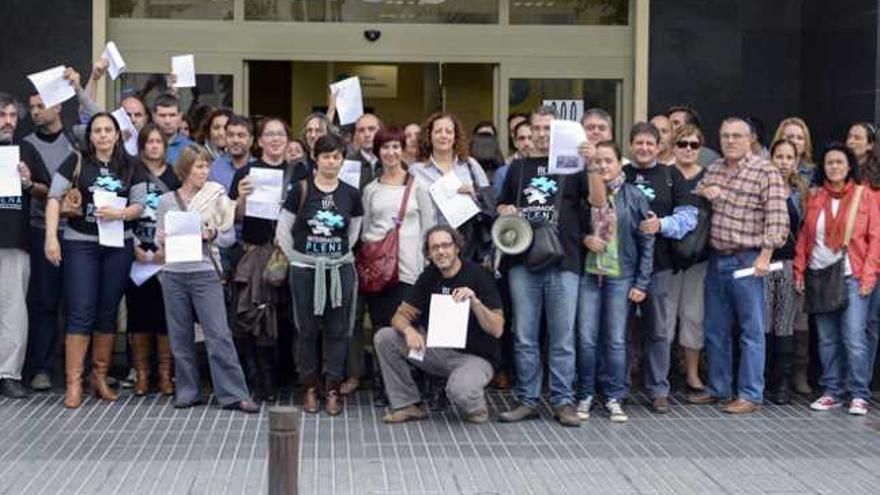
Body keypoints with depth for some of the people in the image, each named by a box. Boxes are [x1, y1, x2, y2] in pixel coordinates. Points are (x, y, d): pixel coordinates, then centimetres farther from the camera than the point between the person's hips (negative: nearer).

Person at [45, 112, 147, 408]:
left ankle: (100, 377, 21)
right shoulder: (76, 162, 0)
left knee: (108, 312, 9)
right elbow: (54, 198, -6)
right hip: (80, 243, -3)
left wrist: (119, 213, -16)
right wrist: (51, 236, -15)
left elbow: (139, 205, 4)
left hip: (119, 245, 3)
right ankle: (74, 383, -3)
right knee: (81, 312, -6)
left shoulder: (130, 168, 8)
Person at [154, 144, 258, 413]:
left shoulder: (216, 196, 3)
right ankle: (188, 391, 18)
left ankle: (233, 394, -2)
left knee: (219, 335, -6)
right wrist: (162, 241, -11)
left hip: (205, 273, -2)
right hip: (173, 274, 2)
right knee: (180, 337, 7)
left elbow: (230, 236, 4)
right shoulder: (166, 201, 6)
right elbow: (158, 240, 10)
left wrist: (213, 235, -15)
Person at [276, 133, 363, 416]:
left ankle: (333, 390, 12)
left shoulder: (350, 194, 1)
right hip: (305, 271, -1)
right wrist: (297, 257, 3)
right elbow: (282, 231, 1)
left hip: (340, 270, 1)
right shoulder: (301, 190, -5)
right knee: (308, 331, 6)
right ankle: (310, 389, 16)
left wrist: (338, 254, 9)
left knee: (337, 331, 4)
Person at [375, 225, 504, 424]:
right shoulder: (429, 277, 3)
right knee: (384, 338, -10)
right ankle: (408, 404, 0)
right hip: (437, 351, 6)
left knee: (459, 390, -38)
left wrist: (474, 301, -33)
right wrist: (409, 330, -24)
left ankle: (475, 404, 1)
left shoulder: (478, 275, -13)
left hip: (475, 356, -5)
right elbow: (401, 316, -1)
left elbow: (496, 330, -17)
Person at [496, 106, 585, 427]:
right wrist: (505, 211, 1)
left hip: (563, 263, -3)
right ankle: (528, 400, 14)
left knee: (562, 337, 1)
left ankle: (563, 401, 9)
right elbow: (501, 206, 24)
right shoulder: (518, 168, 16)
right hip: (523, 263, 3)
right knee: (524, 337, 6)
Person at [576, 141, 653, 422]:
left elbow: (646, 242, 1)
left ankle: (615, 399, 14)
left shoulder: (633, 196, -1)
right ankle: (585, 396, 15)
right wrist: (583, 238, -9)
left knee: (616, 340, 3)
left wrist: (642, 283, -3)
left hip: (620, 276, -1)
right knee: (586, 339, 1)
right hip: (587, 274, 1)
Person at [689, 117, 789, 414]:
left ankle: (751, 395, 5)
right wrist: (701, 191, 1)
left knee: (751, 330, 0)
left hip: (746, 260, -7)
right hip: (716, 258, 7)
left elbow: (777, 218, -13)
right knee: (715, 328, 13)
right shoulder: (713, 170, 13)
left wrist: (765, 256, -18)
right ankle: (717, 388, 25)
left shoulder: (765, 172, -8)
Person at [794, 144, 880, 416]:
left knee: (854, 338, -8)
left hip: (852, 277, -3)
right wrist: (799, 271, 3)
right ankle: (832, 392, 15)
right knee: (827, 340, 7)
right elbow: (803, 237, 11)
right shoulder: (815, 199, 10)